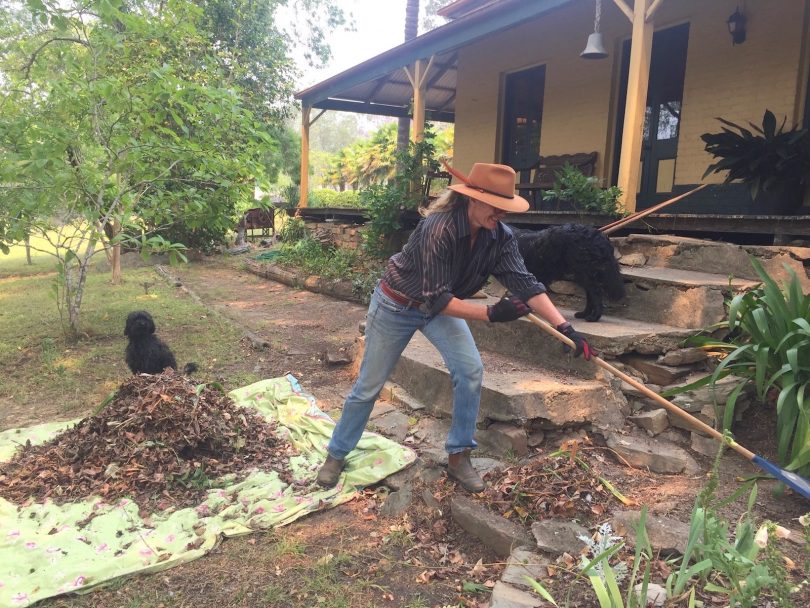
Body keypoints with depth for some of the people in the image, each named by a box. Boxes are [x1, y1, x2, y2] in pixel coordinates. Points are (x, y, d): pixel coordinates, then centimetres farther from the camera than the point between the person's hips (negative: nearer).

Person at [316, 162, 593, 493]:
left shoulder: (500, 236, -17)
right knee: (369, 385, 5)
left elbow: (525, 284, -23)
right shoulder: (438, 228, -36)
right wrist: (491, 313, -41)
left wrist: (564, 327, -33)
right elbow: (437, 298, -36)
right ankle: (336, 454, 27)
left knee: (470, 370, -14)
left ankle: (458, 456, 5)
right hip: (397, 304, -5)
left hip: (441, 305, 5)